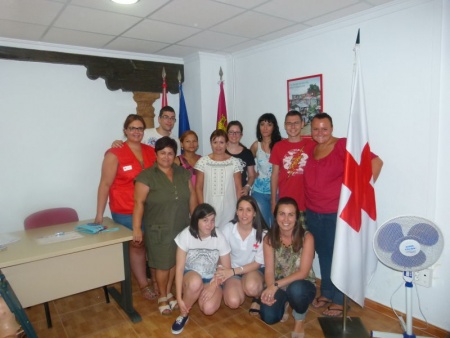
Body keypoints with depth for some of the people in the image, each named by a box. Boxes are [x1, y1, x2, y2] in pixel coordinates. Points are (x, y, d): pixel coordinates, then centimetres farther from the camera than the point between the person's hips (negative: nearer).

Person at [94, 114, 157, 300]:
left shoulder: (151, 151, 4)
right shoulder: (115, 154, -10)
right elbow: (105, 184, -11)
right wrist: (99, 215, -12)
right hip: (126, 212, -4)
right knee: (136, 246, 11)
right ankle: (144, 285, 28)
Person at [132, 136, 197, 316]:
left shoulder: (183, 173, 4)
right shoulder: (147, 176, -10)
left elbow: (192, 198, 8)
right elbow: (139, 203, -13)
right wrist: (137, 228, -19)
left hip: (181, 227, 4)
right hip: (158, 230, -4)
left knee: (175, 262, 14)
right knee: (162, 264, 6)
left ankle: (169, 292, 35)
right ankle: (162, 297, 28)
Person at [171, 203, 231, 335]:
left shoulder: (219, 237, -15)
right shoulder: (186, 235, -18)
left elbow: (226, 268, -7)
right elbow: (180, 268, -15)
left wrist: (213, 286, -22)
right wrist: (179, 298, -18)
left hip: (211, 280, 1)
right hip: (190, 276, -1)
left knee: (209, 309, -27)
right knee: (195, 281, -37)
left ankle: (200, 294, 9)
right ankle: (183, 315, -9)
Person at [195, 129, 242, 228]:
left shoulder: (234, 162, 1)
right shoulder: (202, 162, -1)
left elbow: (238, 188, 4)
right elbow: (198, 187, 2)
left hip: (229, 209, 1)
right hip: (209, 209, 0)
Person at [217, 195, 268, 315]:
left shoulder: (262, 233, -19)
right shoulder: (227, 229, -16)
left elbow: (258, 263, -12)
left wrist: (233, 271, -22)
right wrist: (221, 274, -22)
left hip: (254, 269, -1)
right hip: (232, 270, 1)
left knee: (252, 287, -35)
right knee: (233, 302, -23)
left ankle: (257, 298, 3)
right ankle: (242, 288, 12)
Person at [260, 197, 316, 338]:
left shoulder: (306, 237, -19)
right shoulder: (269, 238, -10)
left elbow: (303, 272, -22)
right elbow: (269, 270, -12)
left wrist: (276, 285, -31)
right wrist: (270, 289, -32)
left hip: (302, 285, -2)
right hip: (278, 286, 3)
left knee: (295, 289, -37)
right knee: (268, 317, -21)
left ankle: (299, 321, -3)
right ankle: (284, 304, 16)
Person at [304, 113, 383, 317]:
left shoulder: (343, 146, -13)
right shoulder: (310, 149, 6)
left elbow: (376, 162, -16)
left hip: (337, 213, -6)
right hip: (312, 213, 6)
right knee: (323, 254, 18)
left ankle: (339, 301, 24)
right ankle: (326, 293, 36)